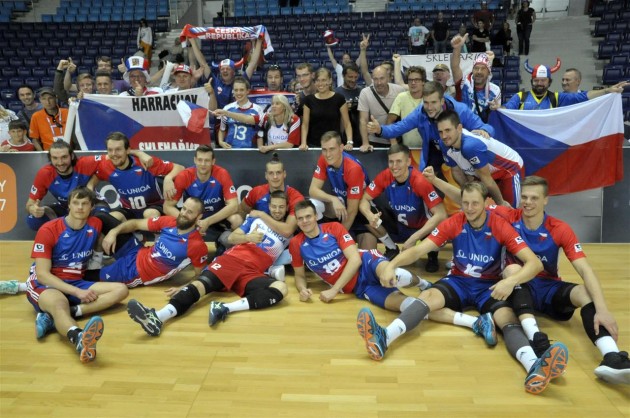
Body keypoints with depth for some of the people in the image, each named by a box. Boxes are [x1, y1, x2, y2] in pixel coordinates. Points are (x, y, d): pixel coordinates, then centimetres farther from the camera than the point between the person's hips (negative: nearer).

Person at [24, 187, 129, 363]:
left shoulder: (95, 225, 3)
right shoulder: (48, 230, -10)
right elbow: (42, 274, -15)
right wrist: (77, 292, -25)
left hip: (77, 283, 5)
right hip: (46, 285, -5)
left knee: (121, 290, -18)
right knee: (59, 302, -40)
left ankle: (53, 317, -34)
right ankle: (79, 338, -77)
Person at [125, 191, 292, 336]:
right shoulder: (255, 220, 21)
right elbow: (232, 238, 13)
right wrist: (248, 237, -4)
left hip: (253, 273, 0)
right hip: (233, 259, 1)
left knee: (281, 288, -32)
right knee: (202, 282, -28)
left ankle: (225, 308, -43)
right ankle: (158, 317, -48)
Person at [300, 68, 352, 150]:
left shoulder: (339, 99, -4)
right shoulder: (309, 99, 1)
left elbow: (347, 123, -3)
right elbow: (305, 124, 3)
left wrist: (349, 142, -16)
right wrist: (303, 143, -10)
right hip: (313, 144, 1)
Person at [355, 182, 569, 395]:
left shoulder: (500, 226, -12)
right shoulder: (454, 223, -7)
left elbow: (534, 263, -18)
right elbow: (418, 250, -13)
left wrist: (510, 281, -38)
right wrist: (391, 265, -32)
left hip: (489, 286, 0)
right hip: (458, 281, 0)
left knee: (507, 317, -31)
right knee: (428, 296, -29)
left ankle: (535, 366, -57)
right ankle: (383, 338, -52)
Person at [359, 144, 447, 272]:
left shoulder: (420, 181, -29)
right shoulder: (384, 176, -17)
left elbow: (441, 215, -32)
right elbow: (364, 200, -10)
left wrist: (413, 238, -36)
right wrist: (370, 216, -34)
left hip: (421, 228, -4)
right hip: (399, 227, 4)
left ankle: (432, 257, 3)